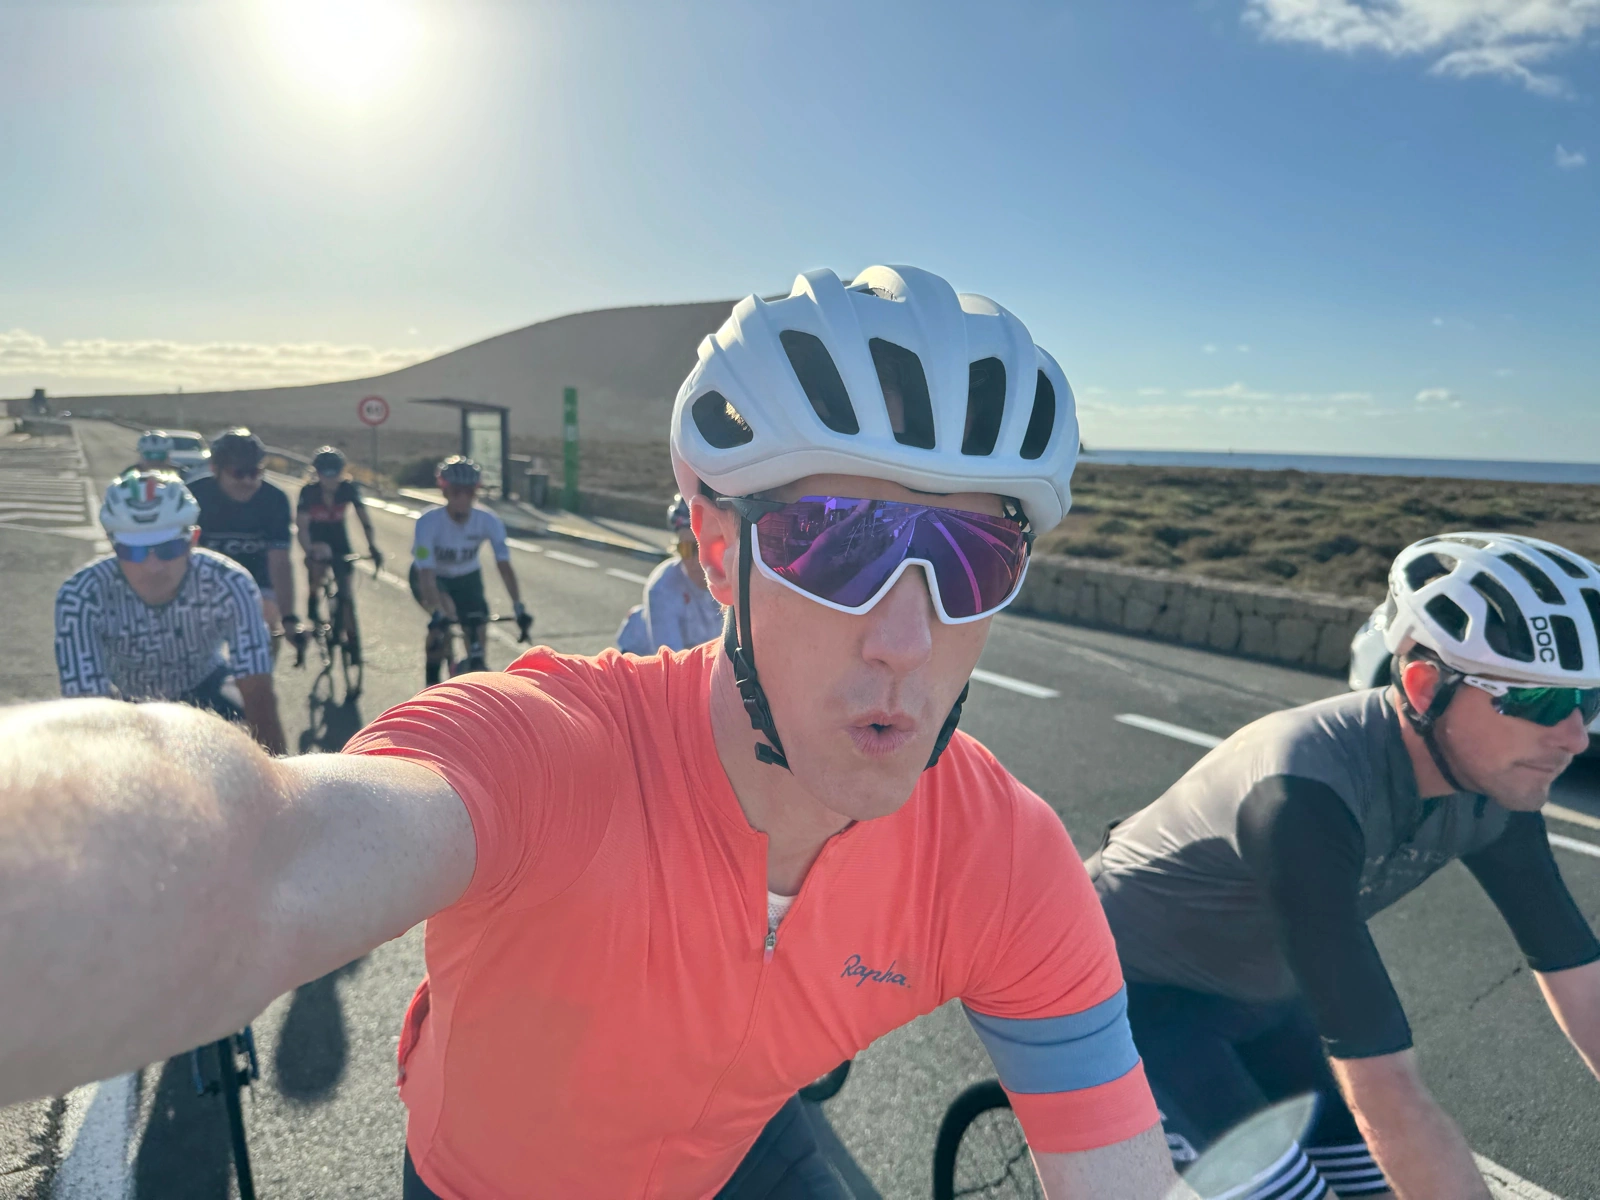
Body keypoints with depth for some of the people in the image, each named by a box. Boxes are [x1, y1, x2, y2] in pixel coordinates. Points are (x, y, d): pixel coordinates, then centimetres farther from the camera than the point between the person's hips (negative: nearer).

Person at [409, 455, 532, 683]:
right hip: (433, 577, -3)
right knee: (444, 612, -32)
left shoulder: (489, 522, -25)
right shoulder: (428, 522, -32)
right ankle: (432, 681, -16)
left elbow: (504, 564, -29)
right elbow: (426, 574, -38)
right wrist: (437, 613, -51)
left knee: (477, 635, -9)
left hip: (467, 578, 3)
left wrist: (518, 607, -41)